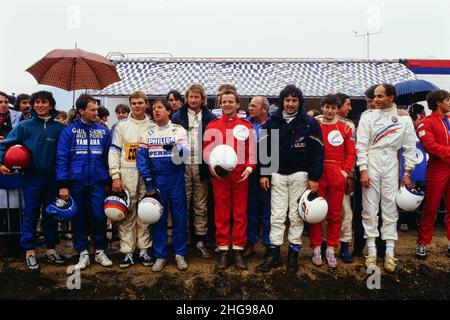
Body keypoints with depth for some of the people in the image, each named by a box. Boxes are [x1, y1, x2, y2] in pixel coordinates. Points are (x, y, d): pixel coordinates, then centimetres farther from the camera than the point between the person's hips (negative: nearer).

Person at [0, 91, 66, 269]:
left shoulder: (59, 128, 3)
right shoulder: (24, 126, 1)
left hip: (52, 177, 1)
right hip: (32, 176, -1)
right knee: (31, 214, 3)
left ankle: (51, 249, 21)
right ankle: (29, 251, 14)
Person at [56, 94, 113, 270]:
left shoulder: (104, 131, 6)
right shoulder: (69, 131, 0)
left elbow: (108, 157, 8)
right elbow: (62, 158, -3)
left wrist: (112, 180, 5)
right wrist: (63, 184, -8)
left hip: (97, 181, 1)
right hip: (76, 181, -1)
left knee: (100, 216, -1)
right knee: (79, 218, 9)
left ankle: (100, 251, 17)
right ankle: (83, 253, 21)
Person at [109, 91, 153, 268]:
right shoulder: (122, 125, 7)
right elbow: (114, 151, 3)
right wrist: (115, 176, -7)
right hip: (127, 174, -1)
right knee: (127, 214, 0)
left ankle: (144, 250, 15)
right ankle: (127, 252, 9)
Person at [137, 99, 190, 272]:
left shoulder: (179, 130, 1)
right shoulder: (148, 133, 7)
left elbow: (185, 152, -14)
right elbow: (142, 157, 1)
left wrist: (175, 148, -37)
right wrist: (148, 182, -7)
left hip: (176, 178, -1)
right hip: (156, 179, 2)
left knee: (179, 216, 3)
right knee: (158, 217, 6)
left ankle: (179, 254, 17)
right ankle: (160, 255, 18)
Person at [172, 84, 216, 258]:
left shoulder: (210, 118, 6)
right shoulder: (177, 116, 7)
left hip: (201, 166, 0)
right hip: (182, 166, 0)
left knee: (201, 206, 7)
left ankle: (200, 241, 15)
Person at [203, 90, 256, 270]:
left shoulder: (246, 126, 10)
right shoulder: (212, 126, 10)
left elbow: (252, 149, 7)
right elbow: (207, 149, 7)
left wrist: (249, 168, -7)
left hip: (240, 175, 0)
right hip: (219, 175, 0)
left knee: (240, 213, 2)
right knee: (221, 213, 3)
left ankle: (238, 250, 12)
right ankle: (224, 251, 11)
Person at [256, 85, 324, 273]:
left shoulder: (310, 123, -2)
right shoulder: (272, 122, 4)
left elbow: (318, 151, -3)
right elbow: (263, 148, 5)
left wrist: (314, 177, -6)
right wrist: (264, 174, 0)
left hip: (300, 175, -1)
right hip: (277, 175, 2)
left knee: (296, 216, 6)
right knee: (277, 216, 4)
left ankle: (294, 254, 18)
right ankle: (274, 254, 12)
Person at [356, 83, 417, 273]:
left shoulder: (404, 119, 4)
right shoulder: (368, 117, 2)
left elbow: (410, 147, 6)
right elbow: (361, 145, -3)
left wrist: (407, 172, 2)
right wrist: (363, 170, -10)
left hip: (391, 166, 1)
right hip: (371, 164, 0)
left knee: (390, 208, 3)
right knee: (369, 208, 1)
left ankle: (389, 252, 10)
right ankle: (371, 251, 10)